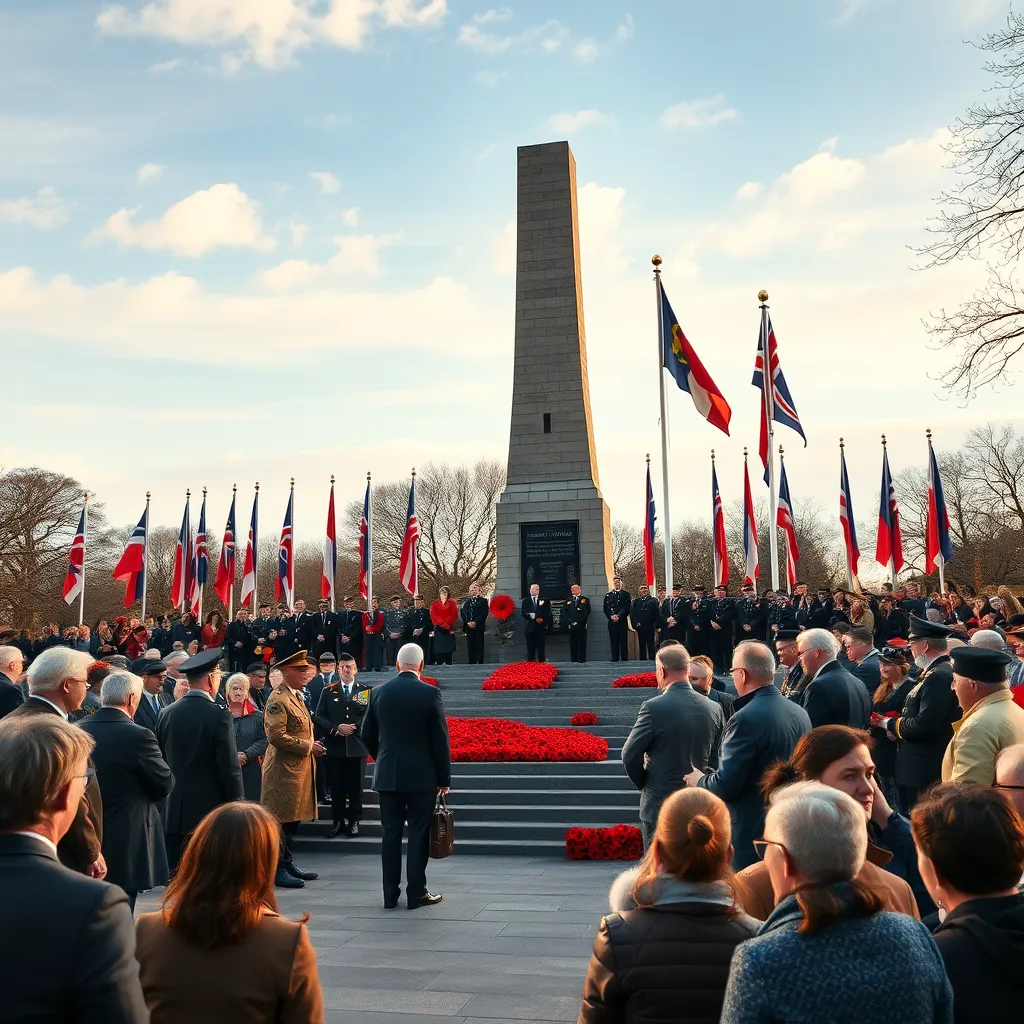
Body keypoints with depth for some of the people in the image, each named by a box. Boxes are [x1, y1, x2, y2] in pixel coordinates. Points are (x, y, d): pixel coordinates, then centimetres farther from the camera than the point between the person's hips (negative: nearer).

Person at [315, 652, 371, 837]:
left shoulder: (365, 691, 4)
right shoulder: (328, 691, 7)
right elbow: (319, 716, 2)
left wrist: (354, 728, -14)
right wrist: (336, 728, -12)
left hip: (356, 746, -1)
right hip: (334, 746, 1)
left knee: (356, 786, 5)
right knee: (336, 786, 7)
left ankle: (353, 820, 17)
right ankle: (337, 820, 18)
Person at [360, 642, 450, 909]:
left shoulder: (378, 692, 1)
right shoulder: (431, 693, -9)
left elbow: (366, 735, 7)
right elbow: (440, 739, -8)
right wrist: (444, 778, 1)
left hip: (387, 775, 3)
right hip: (422, 776, -3)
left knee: (390, 834, 9)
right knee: (419, 834, 4)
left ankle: (391, 894, 13)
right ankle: (416, 893, 8)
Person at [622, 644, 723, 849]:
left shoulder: (654, 707, -15)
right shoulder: (714, 709, -1)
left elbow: (630, 755, -10)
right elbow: (718, 759, 6)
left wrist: (643, 784, 7)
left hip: (660, 804, -5)